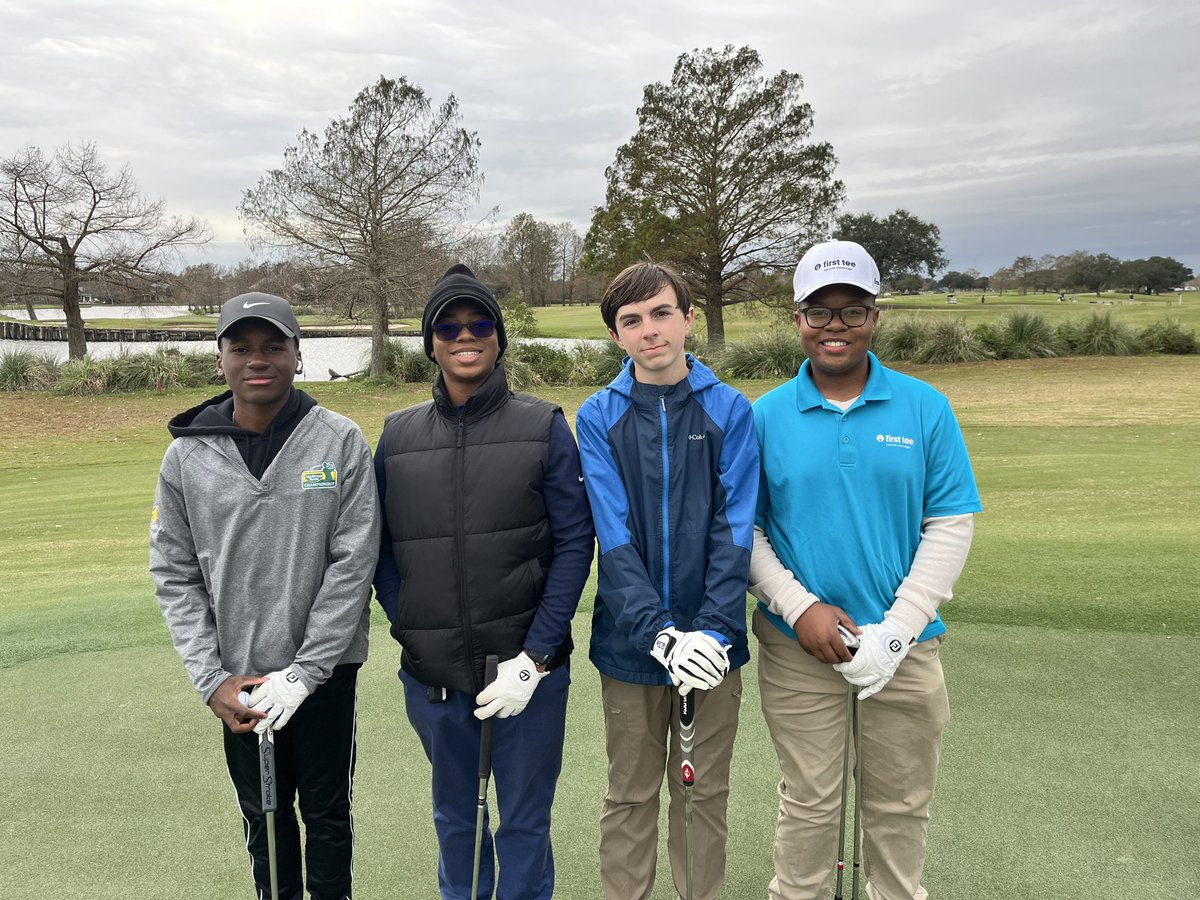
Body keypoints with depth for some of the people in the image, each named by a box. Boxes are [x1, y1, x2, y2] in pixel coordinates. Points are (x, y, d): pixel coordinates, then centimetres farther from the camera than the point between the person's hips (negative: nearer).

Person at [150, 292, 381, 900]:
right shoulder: (187, 456, -2)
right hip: (239, 677, 2)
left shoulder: (340, 443, -9)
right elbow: (175, 575, 0)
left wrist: (304, 672, -13)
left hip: (325, 669, -2)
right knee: (263, 814, 18)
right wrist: (211, 679, -7)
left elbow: (353, 563, -11)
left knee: (326, 811, 13)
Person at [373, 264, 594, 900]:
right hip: (433, 673, 3)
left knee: (525, 823, 13)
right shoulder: (398, 436, 3)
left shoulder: (543, 426, -4)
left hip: (528, 666, -2)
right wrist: (411, 632, -5)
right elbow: (381, 549, 6)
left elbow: (574, 542, -7)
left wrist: (535, 657, -13)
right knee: (454, 816, 21)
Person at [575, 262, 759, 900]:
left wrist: (712, 628, -19)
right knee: (630, 798, 14)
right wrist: (659, 633, -21)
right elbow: (614, 535, -11)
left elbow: (735, 529, -8)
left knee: (705, 794, 15)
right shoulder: (598, 417, -2)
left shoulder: (730, 410, -2)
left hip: (711, 643, 0)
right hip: (630, 644, 0)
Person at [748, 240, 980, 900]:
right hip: (797, 646, 0)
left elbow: (951, 524, -3)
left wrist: (896, 629, -11)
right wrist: (799, 608, -13)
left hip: (904, 646, 1)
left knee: (899, 804, 16)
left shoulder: (925, 408, -2)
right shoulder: (767, 415, -2)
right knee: (808, 801, 12)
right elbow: (744, 528, -1)